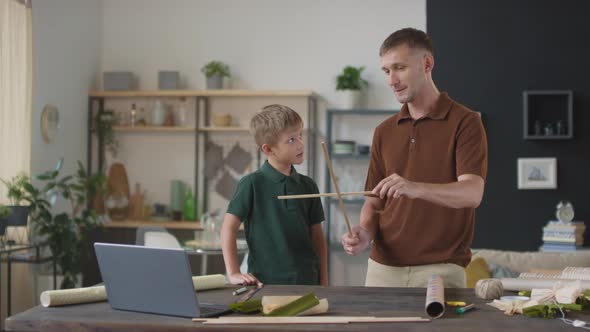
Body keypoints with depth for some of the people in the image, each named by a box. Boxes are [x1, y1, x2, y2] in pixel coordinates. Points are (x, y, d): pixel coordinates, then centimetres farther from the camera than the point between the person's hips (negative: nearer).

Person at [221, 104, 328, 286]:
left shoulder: (308, 186, 7)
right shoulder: (252, 184, -6)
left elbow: (317, 237, 10)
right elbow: (229, 228, -6)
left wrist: (324, 283, 6)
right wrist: (233, 273, -13)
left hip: (306, 281, 4)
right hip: (265, 282, -4)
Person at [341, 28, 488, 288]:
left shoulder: (464, 122, -5)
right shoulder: (384, 132, 12)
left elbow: (472, 193, -18)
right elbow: (374, 201, 13)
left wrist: (415, 188, -34)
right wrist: (364, 233, -8)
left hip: (440, 270, -5)